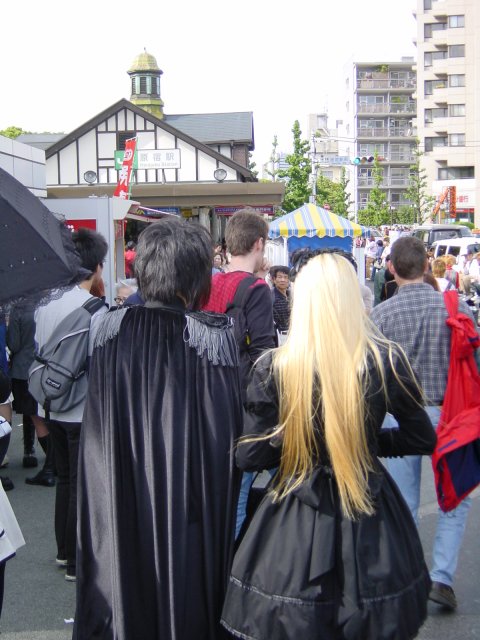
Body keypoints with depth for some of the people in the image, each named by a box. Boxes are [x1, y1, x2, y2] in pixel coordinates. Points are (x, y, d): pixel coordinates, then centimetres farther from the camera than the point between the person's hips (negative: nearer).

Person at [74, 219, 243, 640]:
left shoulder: (111, 330, -8)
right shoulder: (213, 336, -18)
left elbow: (97, 430, 0)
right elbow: (229, 431, -14)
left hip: (122, 504, 3)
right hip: (189, 506, -3)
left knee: (128, 589, 19)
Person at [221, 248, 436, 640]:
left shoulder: (273, 368, -15)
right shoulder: (387, 361, -12)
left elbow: (250, 456, -10)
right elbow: (423, 439, -1)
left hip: (295, 525, -1)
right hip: (371, 522, 2)